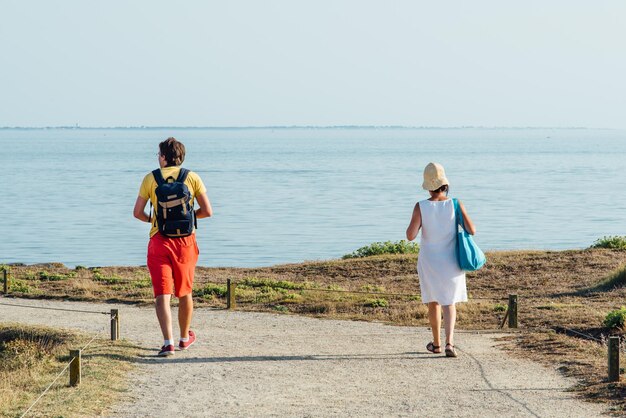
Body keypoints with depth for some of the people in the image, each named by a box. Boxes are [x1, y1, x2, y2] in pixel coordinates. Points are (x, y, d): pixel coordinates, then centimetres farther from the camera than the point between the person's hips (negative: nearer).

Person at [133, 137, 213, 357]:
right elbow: (207, 211, -2)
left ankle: (168, 342, -19)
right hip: (185, 241, 2)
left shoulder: (150, 178, 0)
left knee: (162, 295, -4)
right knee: (184, 293, 18)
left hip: (159, 241, -1)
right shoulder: (192, 178, 1)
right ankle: (185, 337, 33)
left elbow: (137, 212, 2)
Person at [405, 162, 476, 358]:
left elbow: (410, 236, -18)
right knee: (449, 304, 6)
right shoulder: (455, 205, -11)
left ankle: (436, 343, 32)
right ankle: (449, 343, -14)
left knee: (433, 302, 18)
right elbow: (472, 230, -12)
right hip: (451, 262, 0)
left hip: (429, 262, 0)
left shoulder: (421, 207, -14)